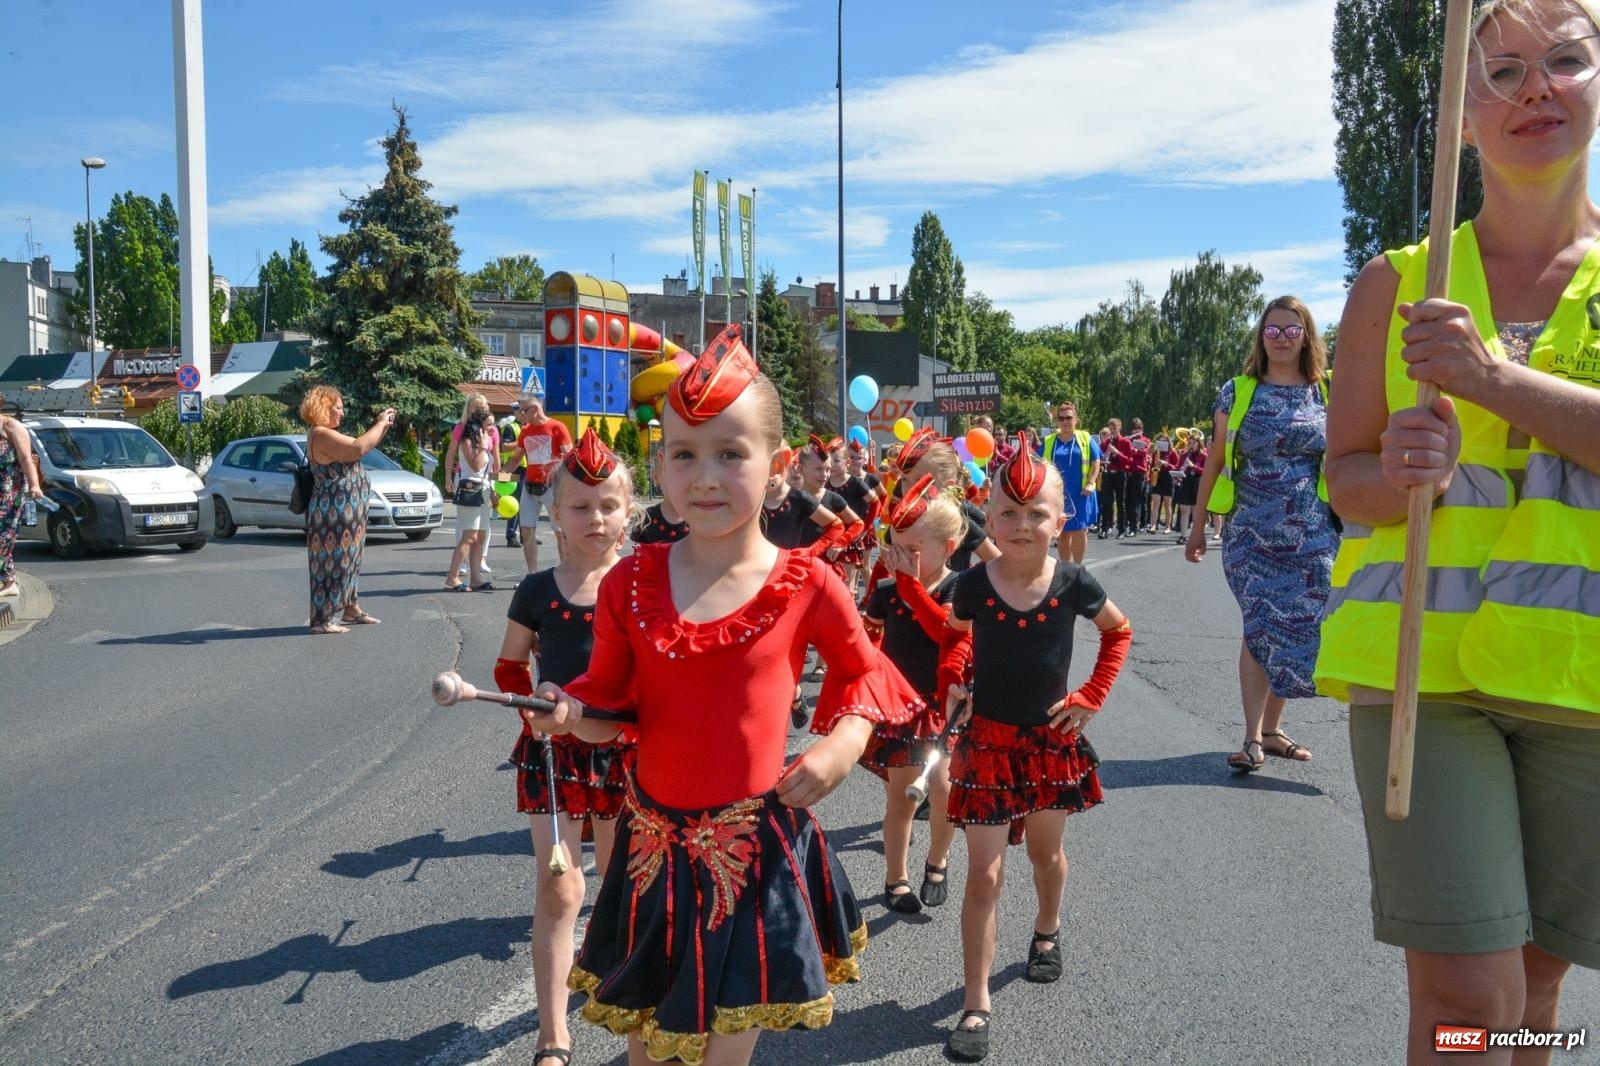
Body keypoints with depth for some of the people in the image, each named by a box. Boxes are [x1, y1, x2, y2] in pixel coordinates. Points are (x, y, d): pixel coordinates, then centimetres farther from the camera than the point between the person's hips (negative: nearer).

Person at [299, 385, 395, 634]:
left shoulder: (327, 434, 16)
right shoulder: (321, 434, -17)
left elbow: (359, 447, 21)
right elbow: (358, 448, -28)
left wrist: (382, 427, 9)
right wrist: (380, 424, -16)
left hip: (347, 513, 11)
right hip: (334, 514, -11)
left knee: (348, 561, 18)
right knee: (331, 562, -7)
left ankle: (351, 608, 28)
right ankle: (322, 620, -3)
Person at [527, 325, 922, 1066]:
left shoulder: (806, 585, -10)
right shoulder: (630, 583, -6)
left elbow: (865, 671, 6)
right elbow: (609, 702, 5)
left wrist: (847, 738, -11)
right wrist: (568, 713, -16)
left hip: (755, 847, -2)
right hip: (653, 840, 3)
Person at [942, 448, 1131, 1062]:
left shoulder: (1073, 584, -14)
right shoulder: (974, 584, -14)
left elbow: (1119, 632, 6)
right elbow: (954, 637, 9)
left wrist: (1092, 697, -2)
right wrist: (951, 686, -6)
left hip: (1052, 740, 1)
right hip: (988, 741, -1)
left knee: (1045, 852, 22)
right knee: (984, 876, -1)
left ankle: (1047, 931, 54)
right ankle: (976, 1006, 9)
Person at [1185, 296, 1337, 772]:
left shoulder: (1328, 392, 6)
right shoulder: (1238, 391, 4)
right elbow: (1215, 461, 7)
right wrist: (1198, 523, 8)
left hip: (1312, 536, 2)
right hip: (1251, 533, -1)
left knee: (1295, 628, 5)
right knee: (1260, 626, -7)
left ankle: (1271, 728, 20)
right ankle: (1253, 738, -4)